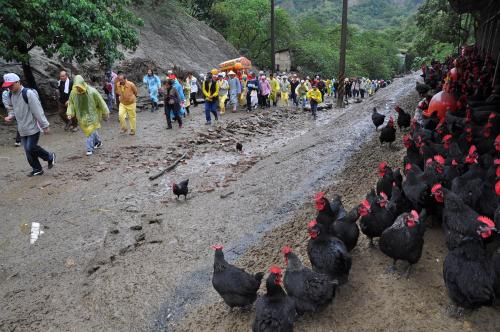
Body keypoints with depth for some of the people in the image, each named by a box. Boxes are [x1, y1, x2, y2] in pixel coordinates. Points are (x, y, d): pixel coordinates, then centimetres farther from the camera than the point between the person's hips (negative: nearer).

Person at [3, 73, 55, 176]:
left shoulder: (28, 93, -18)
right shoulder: (11, 95, 6)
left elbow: (38, 111, -18)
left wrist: (45, 126, -16)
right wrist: (10, 116, 1)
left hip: (33, 128, -7)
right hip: (22, 129, 7)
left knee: (31, 148, -9)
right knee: (28, 151, 10)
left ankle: (50, 157, 14)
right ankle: (37, 169, 23)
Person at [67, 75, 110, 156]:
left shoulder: (92, 91, -20)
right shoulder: (73, 93, -9)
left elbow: (101, 102, -9)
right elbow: (71, 103, 5)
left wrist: (105, 113, -1)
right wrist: (70, 113, -8)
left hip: (91, 115, -4)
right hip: (82, 116, 4)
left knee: (91, 131, -5)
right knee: (88, 130, 16)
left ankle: (90, 148, 4)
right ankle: (98, 142, 38)